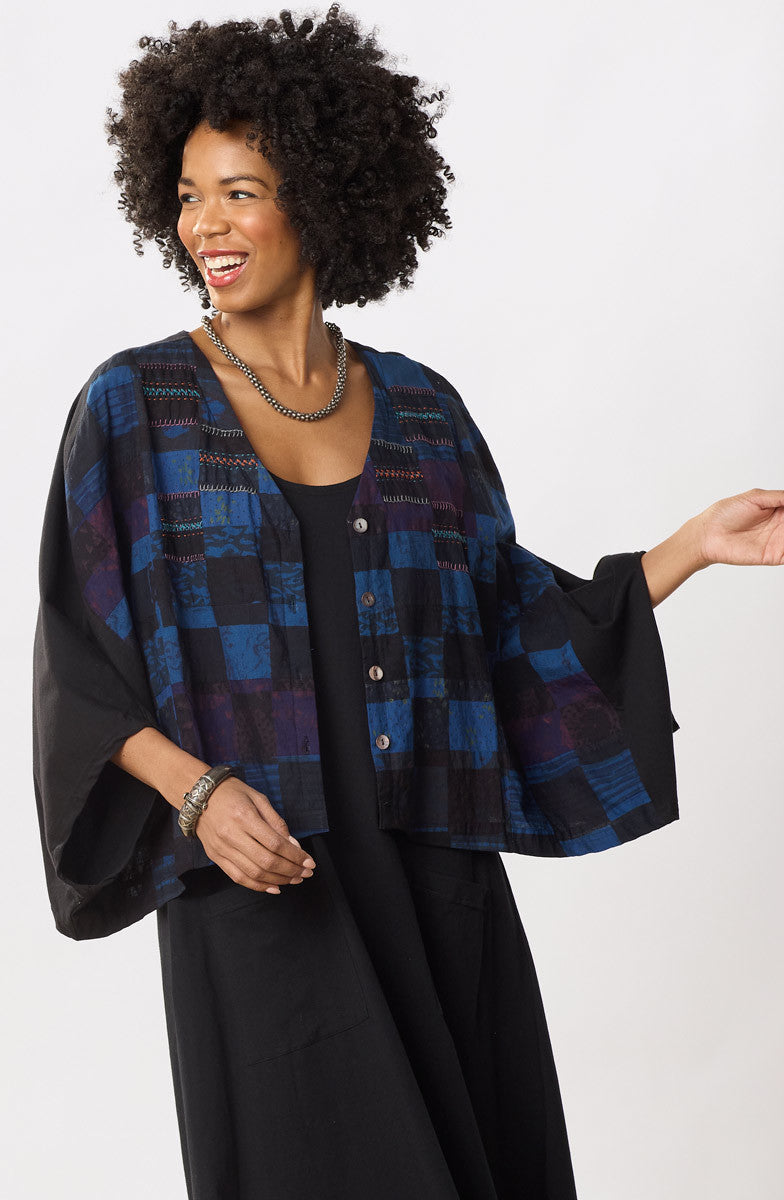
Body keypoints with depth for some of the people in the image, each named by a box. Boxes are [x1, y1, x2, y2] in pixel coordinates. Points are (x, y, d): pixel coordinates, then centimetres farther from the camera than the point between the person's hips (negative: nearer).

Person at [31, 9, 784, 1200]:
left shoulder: (420, 411, 8)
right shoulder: (134, 406, -1)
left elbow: (512, 627, 10)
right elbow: (79, 662, -3)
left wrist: (689, 549, 1)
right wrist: (197, 790, -18)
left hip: (434, 875, 3)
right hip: (260, 881, -3)